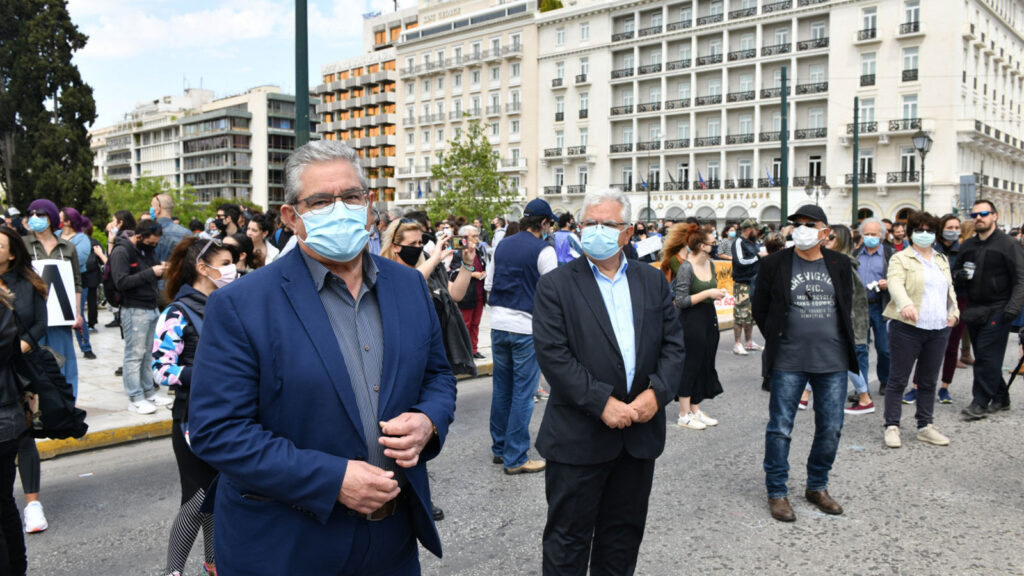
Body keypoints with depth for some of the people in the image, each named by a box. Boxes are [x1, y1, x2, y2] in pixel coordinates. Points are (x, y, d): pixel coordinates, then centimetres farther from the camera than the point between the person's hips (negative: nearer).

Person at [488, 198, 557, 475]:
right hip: (527, 327, -6)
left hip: (498, 324, 6)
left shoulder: (502, 245, 10)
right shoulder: (543, 250, -9)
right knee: (523, 393, 0)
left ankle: (499, 448, 26)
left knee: (501, 388, 15)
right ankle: (515, 458, 5)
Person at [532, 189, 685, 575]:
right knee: (568, 538, 7)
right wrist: (601, 403, -19)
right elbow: (552, 354, -14)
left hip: (640, 434, 4)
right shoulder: (555, 285, -6)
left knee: (624, 535, 19)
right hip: (579, 437, -4)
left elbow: (673, 344, 5)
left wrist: (657, 392, -11)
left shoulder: (653, 281, 8)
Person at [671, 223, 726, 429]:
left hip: (709, 318, 9)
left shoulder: (710, 264, 7)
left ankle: (696, 410, 23)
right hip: (692, 321, -8)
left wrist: (718, 293, 3)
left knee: (705, 364, 12)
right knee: (690, 366, -2)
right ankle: (684, 415, 9)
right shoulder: (686, 268, -17)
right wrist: (707, 293, -20)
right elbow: (680, 300, -19)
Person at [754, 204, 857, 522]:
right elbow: (760, 308, 4)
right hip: (788, 361, -3)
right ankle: (777, 492, 16)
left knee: (831, 429, 10)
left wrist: (840, 340, 10)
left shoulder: (840, 264, 6)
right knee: (780, 427, 2)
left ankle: (817, 487, 29)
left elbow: (847, 305, 16)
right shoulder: (775, 264, -2)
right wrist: (776, 339, 2)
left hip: (833, 360, 3)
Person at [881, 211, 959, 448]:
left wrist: (953, 311, 8)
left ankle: (925, 427, 21)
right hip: (908, 328, -6)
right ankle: (892, 427, 6)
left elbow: (949, 288, 25)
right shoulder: (901, 258, -3)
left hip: (939, 330, 6)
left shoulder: (942, 260, 18)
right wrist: (905, 304, -39)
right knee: (899, 379, -1)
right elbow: (895, 284, -20)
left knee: (928, 381, 13)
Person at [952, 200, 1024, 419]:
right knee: (983, 356, 10)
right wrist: (959, 275, -1)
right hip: (973, 310, 6)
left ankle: (981, 403, -4)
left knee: (987, 356, -8)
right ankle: (1000, 398, 24)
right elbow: (955, 272, 24)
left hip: (997, 311, -6)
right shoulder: (967, 246, 14)